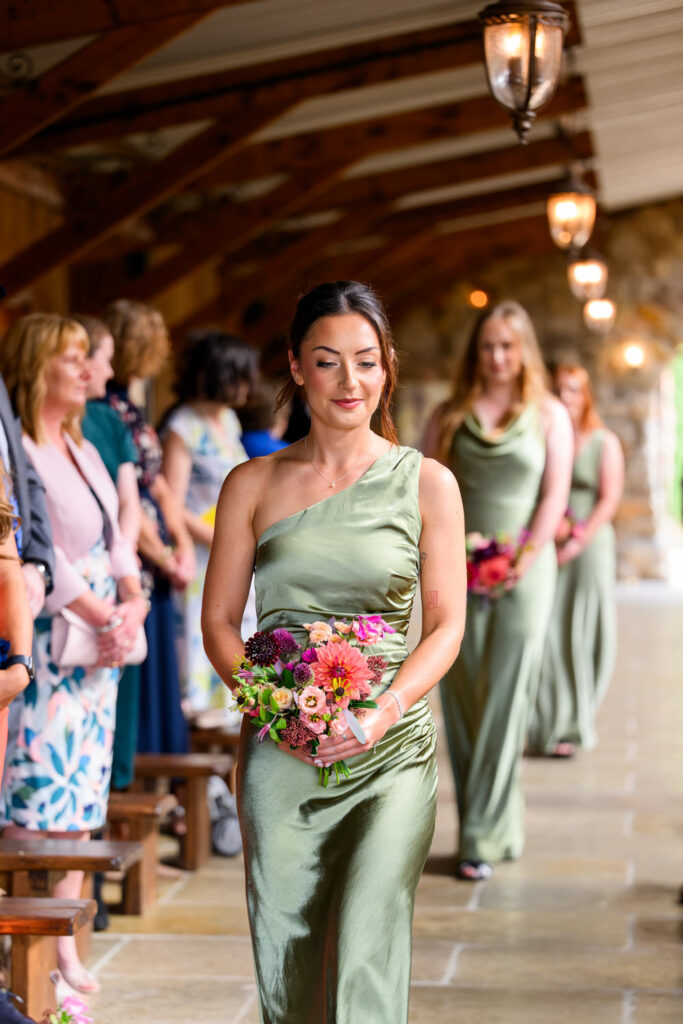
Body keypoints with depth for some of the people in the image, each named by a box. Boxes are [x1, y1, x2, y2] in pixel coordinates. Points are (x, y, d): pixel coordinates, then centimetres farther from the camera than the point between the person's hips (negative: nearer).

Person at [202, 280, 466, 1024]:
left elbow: (447, 625, 3)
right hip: (280, 755, 2)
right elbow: (219, 621, 7)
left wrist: (385, 709, -15)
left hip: (391, 748, -1)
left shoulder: (427, 484, 4)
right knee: (286, 957, 5)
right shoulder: (253, 485, 6)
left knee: (366, 948, -14)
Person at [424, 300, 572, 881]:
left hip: (524, 571, -2)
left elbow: (555, 494, 0)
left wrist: (526, 557, -12)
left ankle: (484, 836, -2)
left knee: (506, 698, -5)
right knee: (462, 699, 2)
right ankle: (504, 820, 15)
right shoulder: (450, 416, 9)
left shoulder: (549, 415, 5)